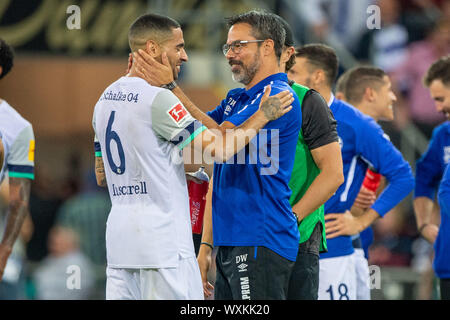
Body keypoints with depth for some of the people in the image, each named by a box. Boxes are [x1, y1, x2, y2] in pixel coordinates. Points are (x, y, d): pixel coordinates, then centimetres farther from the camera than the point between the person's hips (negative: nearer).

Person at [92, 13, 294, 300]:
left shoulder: (106, 99, 14)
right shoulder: (158, 98, -13)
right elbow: (219, 149, -16)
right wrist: (262, 116, -1)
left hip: (119, 241, 8)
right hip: (162, 243, -8)